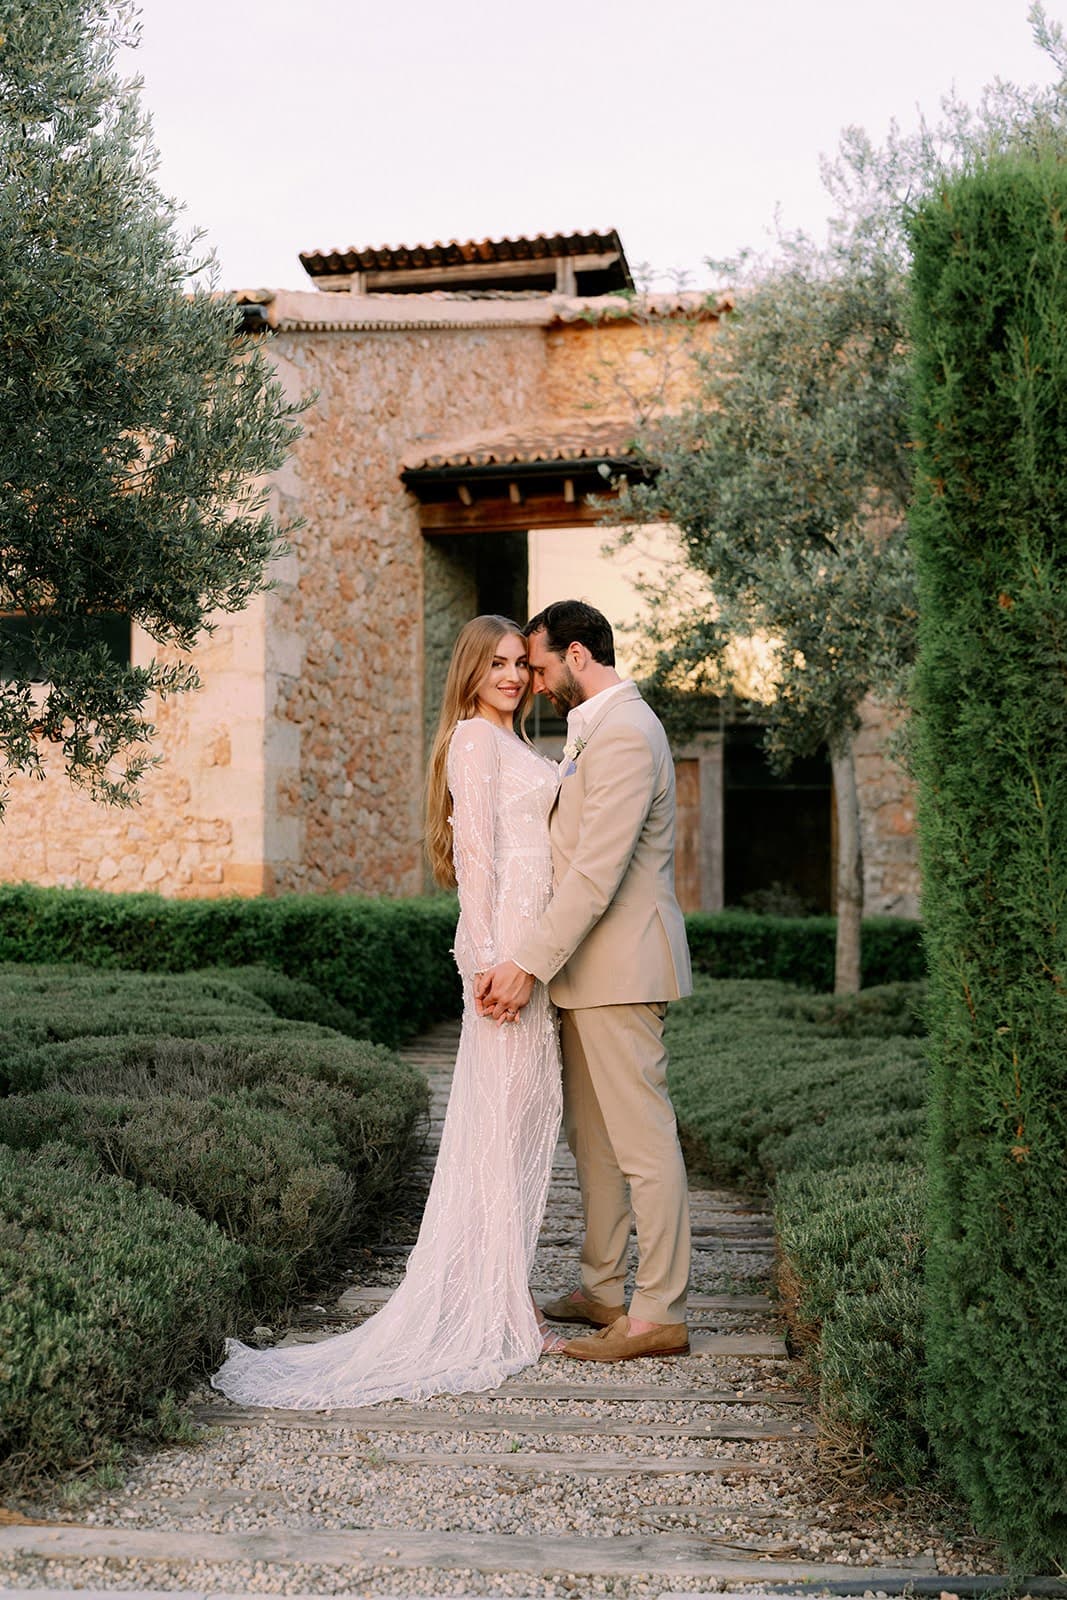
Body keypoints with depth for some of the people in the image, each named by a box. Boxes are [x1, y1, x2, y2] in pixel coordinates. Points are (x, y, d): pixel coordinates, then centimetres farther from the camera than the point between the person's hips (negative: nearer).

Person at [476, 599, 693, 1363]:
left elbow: (598, 870, -23)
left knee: (643, 1141, -5)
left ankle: (660, 1314, 2)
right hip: (592, 966, 11)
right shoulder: (596, 728, 18)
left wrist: (530, 962, -23)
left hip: (620, 967, -11)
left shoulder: (624, 733, -16)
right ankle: (603, 1290, 27)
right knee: (592, 1135, 16)